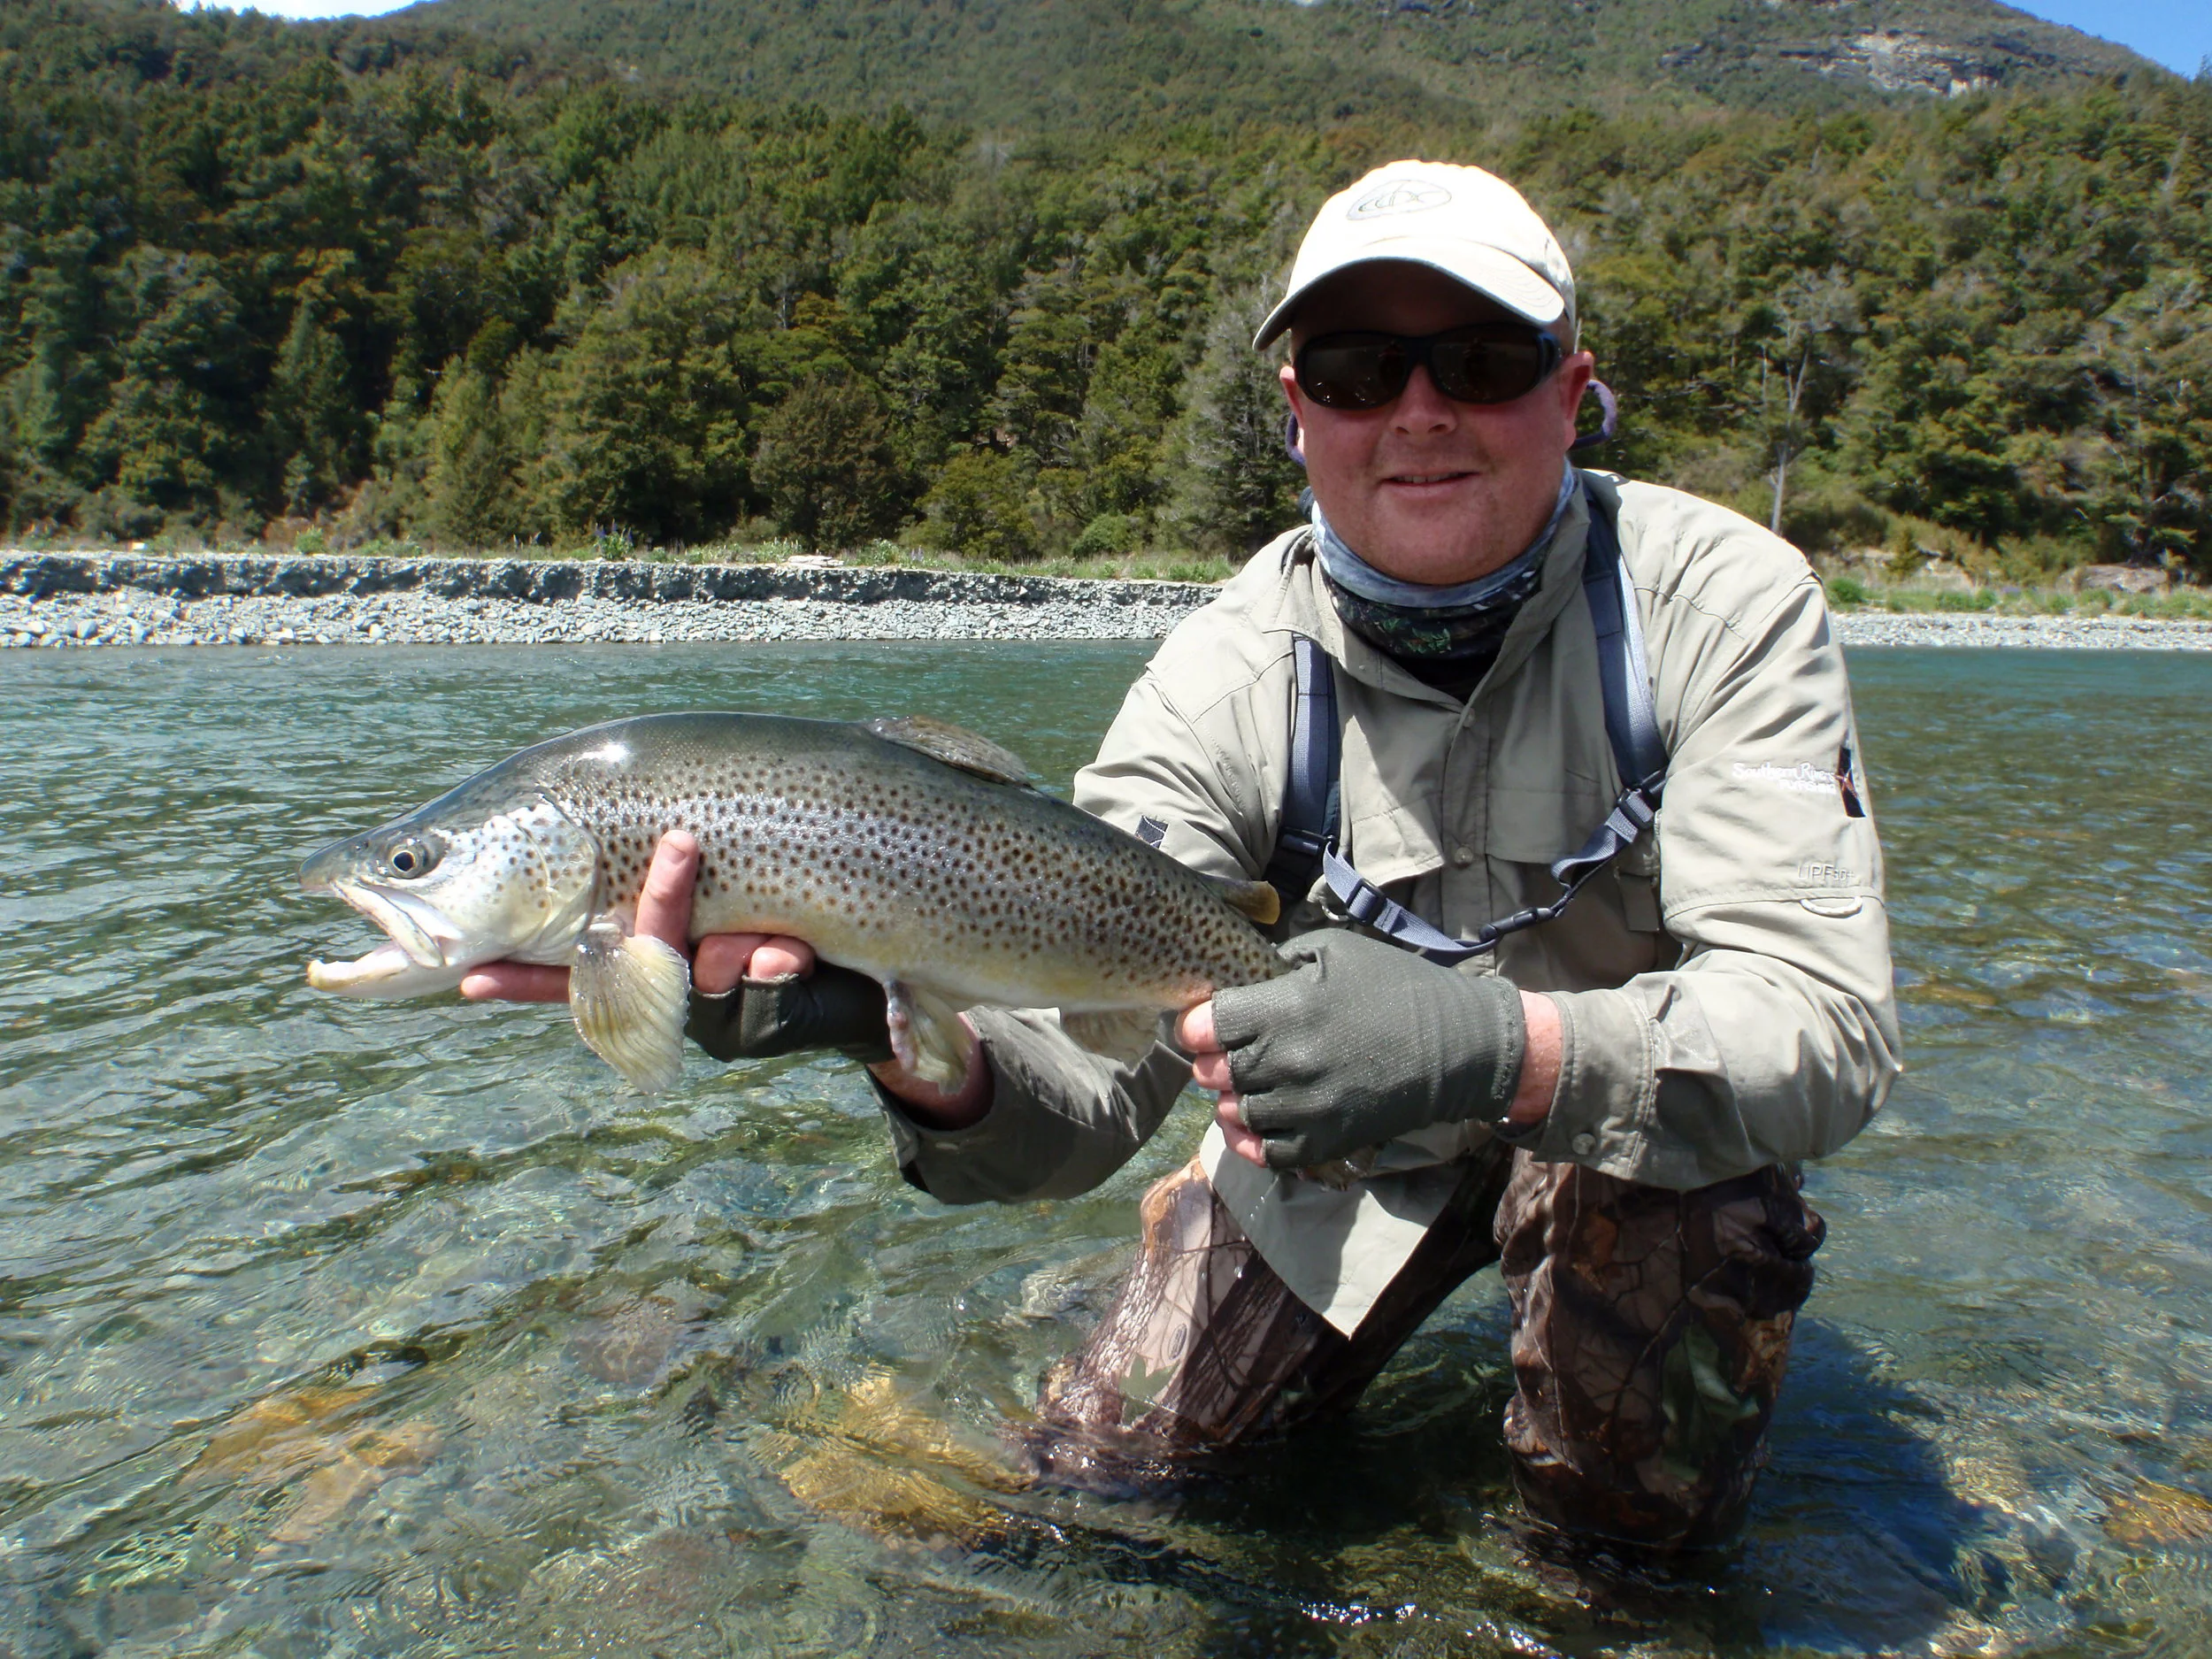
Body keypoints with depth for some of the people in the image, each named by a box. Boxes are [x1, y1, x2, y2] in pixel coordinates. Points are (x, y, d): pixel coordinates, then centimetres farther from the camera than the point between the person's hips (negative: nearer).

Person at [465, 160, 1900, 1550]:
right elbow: (1078, 1096, -27)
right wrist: (916, 1035, -51)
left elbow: (1827, 1024, -32)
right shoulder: (1228, 677, -21)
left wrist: (1502, 1044, -52)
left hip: (1641, 1133, -1)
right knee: (1097, 1467, 5)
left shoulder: (1723, 601, -23)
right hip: (1347, 1139, 2)